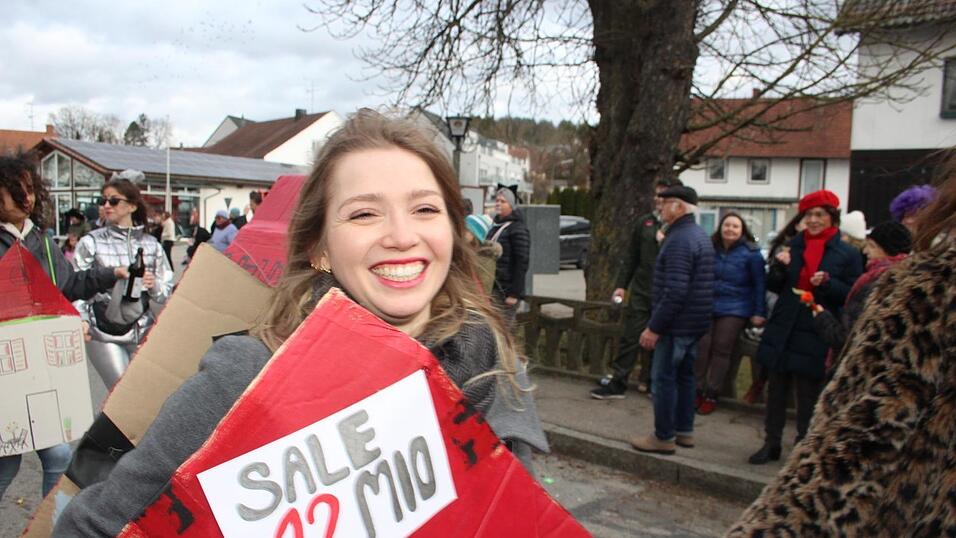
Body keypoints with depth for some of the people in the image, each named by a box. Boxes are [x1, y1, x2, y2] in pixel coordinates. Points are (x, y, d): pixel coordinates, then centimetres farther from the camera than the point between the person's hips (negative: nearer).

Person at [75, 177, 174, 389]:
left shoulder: (151, 244, 10)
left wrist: (154, 285, -11)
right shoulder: (91, 242, 2)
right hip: (104, 333, -2)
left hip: (143, 331, 3)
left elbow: (166, 292, 10)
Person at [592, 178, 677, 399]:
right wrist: (621, 285, 7)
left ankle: (650, 381, 22)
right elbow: (631, 257, 11)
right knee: (630, 338, 4)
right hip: (641, 291, 2)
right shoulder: (644, 222, 8)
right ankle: (617, 382, 9)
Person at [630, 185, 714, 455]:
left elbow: (675, 291, -26)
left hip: (677, 324, -10)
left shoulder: (679, 240, -20)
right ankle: (684, 431, 27)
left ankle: (664, 437, 6)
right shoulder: (700, 236, 14)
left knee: (663, 379, -2)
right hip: (694, 323, 10)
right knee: (684, 376, 17)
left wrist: (654, 326, -22)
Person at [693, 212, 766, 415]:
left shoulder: (751, 253, -3)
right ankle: (697, 390, 4)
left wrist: (758, 313, -4)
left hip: (734, 310, -3)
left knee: (721, 350, -2)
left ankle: (711, 395, 7)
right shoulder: (710, 248, 7)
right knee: (702, 347, -8)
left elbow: (759, 284, -1)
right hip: (707, 306, 3)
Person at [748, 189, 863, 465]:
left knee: (808, 395, 5)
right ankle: (771, 443, 24)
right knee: (776, 391, 11)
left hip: (814, 335, -4)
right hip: (782, 331, 4)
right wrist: (779, 266, -9)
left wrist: (827, 283, -21)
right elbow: (774, 287, 11)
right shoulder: (793, 245, 8)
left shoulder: (848, 254, -3)